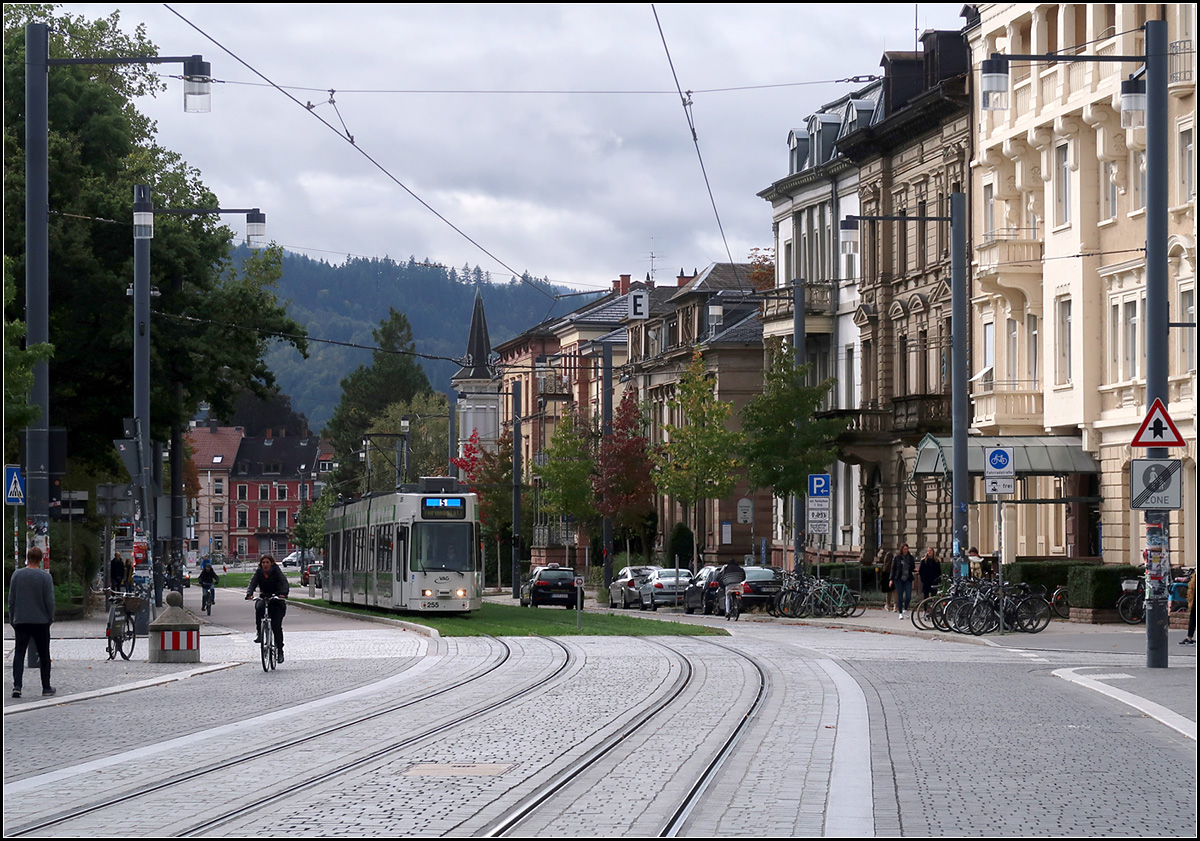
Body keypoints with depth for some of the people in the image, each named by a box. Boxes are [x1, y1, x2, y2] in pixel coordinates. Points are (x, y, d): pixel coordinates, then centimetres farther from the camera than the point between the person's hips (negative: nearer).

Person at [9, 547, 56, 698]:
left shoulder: (17, 575, 0)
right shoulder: (45, 577, -6)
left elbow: (11, 600, 4)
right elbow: (50, 601, -6)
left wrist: (12, 619, 13)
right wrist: (50, 619, 7)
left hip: (21, 622, 1)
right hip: (41, 622, -1)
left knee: (19, 653, 2)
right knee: (44, 655, 10)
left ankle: (17, 686, -14)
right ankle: (46, 687, 15)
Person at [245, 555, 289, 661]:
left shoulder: (276, 572, -8)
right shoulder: (259, 572, -1)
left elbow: (284, 582, -21)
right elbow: (253, 583, -12)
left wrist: (283, 593, -42)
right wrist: (249, 594, -33)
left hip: (276, 600, -2)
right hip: (263, 598, 2)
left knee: (276, 626, -10)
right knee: (259, 607, -35)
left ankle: (280, 651, 1)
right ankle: (259, 633, -24)